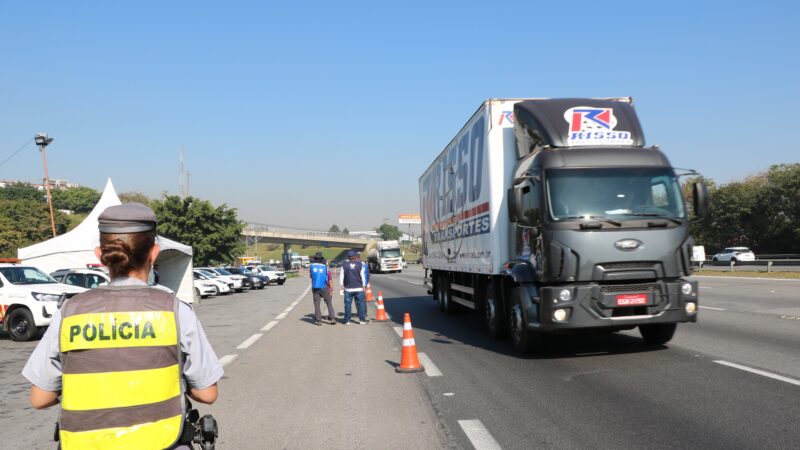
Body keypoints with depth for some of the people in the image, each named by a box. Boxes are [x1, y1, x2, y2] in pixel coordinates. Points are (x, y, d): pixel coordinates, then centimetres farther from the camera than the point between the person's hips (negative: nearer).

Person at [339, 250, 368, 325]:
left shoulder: (344, 265, 0)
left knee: (348, 304, 4)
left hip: (348, 288, 0)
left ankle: (347, 320, 4)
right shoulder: (360, 265, 0)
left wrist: (343, 285, 11)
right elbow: (363, 276, 0)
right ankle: (362, 319, 4)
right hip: (358, 288, 0)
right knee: (360, 303, 5)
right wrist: (364, 286, 8)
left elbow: (341, 277, 2)